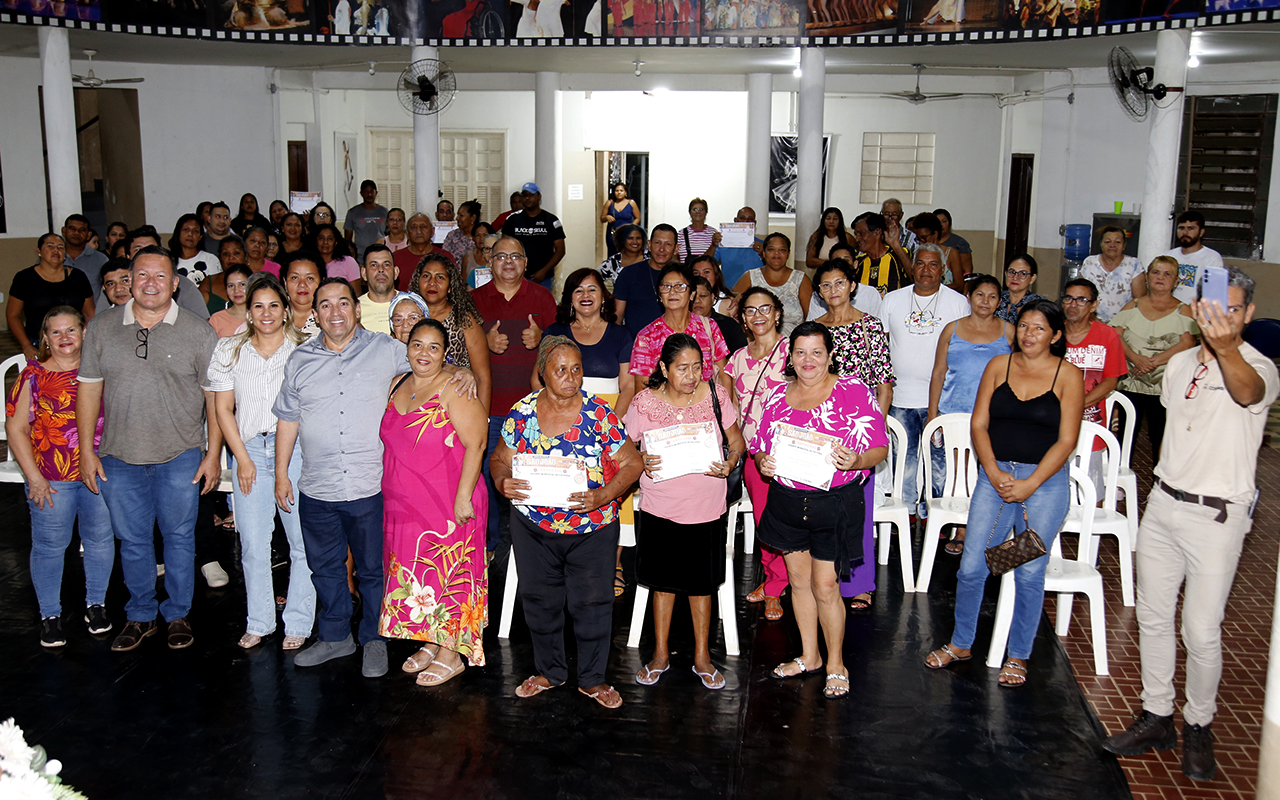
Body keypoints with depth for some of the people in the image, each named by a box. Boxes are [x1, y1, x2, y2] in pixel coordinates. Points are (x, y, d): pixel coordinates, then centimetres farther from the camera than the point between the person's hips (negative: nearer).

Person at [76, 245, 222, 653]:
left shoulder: (199, 332, -3)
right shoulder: (101, 328, 3)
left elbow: (215, 398, -1)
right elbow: (89, 389, 7)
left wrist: (213, 454, -5)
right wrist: (86, 450, 3)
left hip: (180, 457, -2)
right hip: (119, 458, 2)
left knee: (179, 536, 8)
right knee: (132, 540, 12)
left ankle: (178, 614, 25)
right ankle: (140, 616, 29)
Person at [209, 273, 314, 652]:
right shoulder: (230, 351, 10)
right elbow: (223, 409, 9)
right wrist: (243, 458, 1)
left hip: (295, 449, -2)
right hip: (249, 448, 2)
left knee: (303, 541, -2)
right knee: (253, 543, 4)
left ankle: (297, 623, 10)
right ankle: (258, 622, 17)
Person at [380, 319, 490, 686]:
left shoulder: (454, 389, -13)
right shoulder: (396, 386, 10)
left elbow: (475, 444, -17)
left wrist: (463, 497, -21)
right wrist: (392, 493, 15)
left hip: (448, 504, -7)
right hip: (403, 505, 7)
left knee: (447, 574, 1)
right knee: (416, 575, 14)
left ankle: (451, 655, 13)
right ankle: (430, 644, 29)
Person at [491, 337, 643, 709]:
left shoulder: (598, 413, -11)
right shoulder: (522, 412, -5)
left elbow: (631, 463, -8)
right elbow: (499, 458, 6)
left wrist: (601, 497, -22)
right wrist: (502, 483, -17)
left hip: (592, 528, -2)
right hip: (533, 526, 2)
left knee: (592, 602, 7)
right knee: (540, 600, 15)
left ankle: (592, 678, 27)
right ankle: (549, 670, 37)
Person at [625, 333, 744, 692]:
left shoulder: (716, 396, -6)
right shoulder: (644, 402, -9)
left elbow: (737, 442, 4)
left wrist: (729, 464, -17)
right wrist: (640, 462, -19)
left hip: (706, 508, 0)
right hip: (659, 507, 0)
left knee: (702, 582, 12)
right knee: (663, 580, 14)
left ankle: (702, 655, 29)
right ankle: (660, 653, 32)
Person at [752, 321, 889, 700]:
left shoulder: (854, 391, -7)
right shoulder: (778, 396, 6)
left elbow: (880, 447, -7)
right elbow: (759, 443, 14)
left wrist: (856, 461, -27)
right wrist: (762, 462, -9)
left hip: (835, 502, -4)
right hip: (787, 501, 5)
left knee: (825, 586, -1)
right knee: (799, 580, 14)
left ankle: (836, 664, 19)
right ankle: (809, 655, 32)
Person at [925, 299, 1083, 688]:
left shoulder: (1068, 375, -2)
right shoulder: (998, 366, 6)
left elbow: (1066, 441, -6)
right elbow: (978, 424, 3)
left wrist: (1029, 484, -13)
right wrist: (994, 473, -10)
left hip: (1045, 481, -2)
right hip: (994, 475, 2)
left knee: (1029, 573, 3)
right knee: (971, 566, 1)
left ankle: (1018, 656, 20)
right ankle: (961, 643, 21)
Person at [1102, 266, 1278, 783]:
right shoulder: (1179, 364, 8)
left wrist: (1227, 349, -59)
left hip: (1217, 514, -6)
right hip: (1164, 502, 6)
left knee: (1201, 632, -2)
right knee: (1153, 617, 12)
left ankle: (1198, 726, 19)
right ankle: (1157, 717, 26)